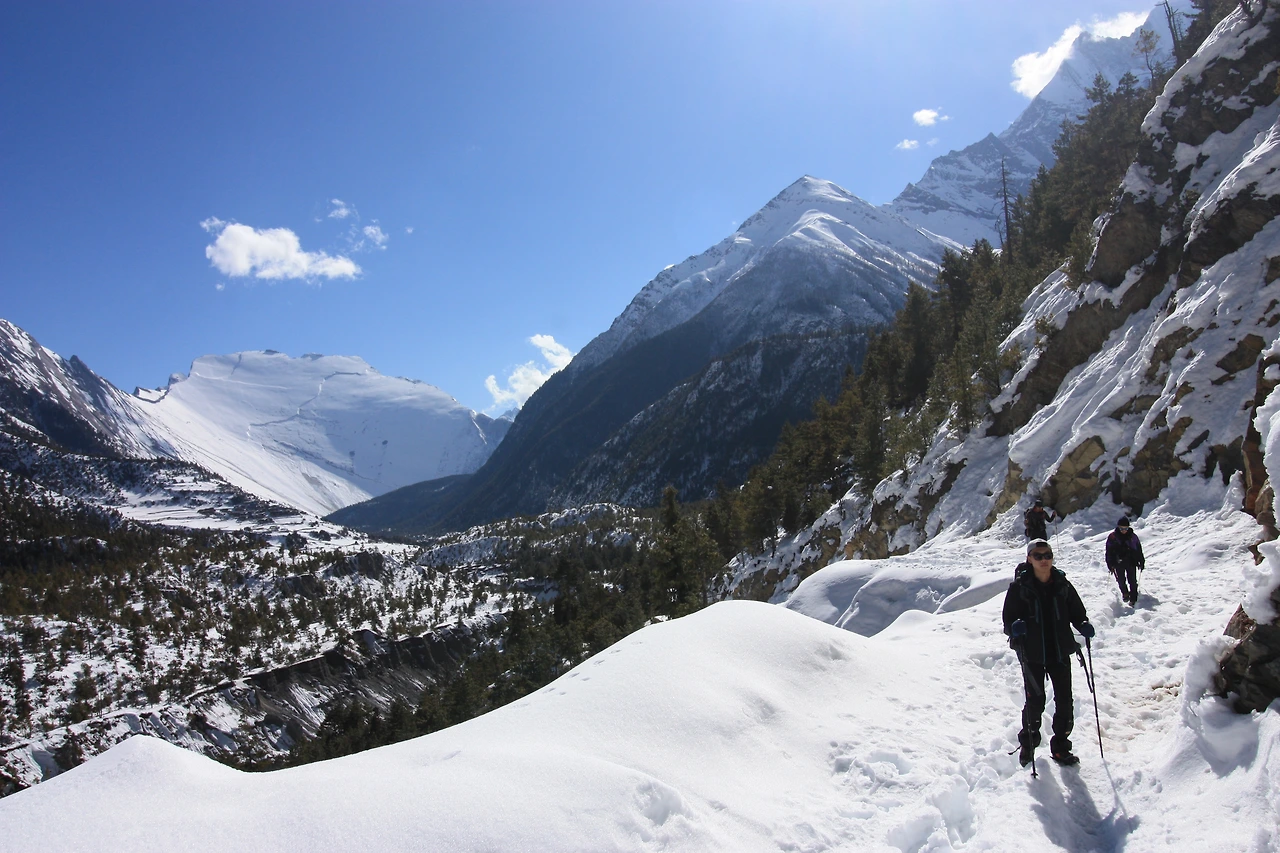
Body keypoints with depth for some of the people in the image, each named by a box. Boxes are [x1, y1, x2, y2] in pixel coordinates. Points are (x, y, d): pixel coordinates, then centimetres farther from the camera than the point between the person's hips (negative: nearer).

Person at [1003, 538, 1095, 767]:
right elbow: (1008, 619, -6)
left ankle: (1060, 748, 25)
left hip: (1060, 651, 3)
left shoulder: (1062, 584, 2)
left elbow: (1076, 612, 10)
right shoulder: (1020, 586, -7)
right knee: (1035, 701, 0)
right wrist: (1015, 627, -28)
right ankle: (1027, 745, 24)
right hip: (1032, 653, -3)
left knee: (1065, 701, 6)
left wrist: (1084, 625, -11)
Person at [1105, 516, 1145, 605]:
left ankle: (1133, 599, 4)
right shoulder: (1112, 537, -2)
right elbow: (1109, 552, 1)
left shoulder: (1132, 536, 2)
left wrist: (1141, 561, 9)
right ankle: (1125, 593, 27)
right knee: (1121, 580, 2)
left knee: (1132, 581, -3)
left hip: (1131, 562, 0)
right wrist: (1110, 564, -3)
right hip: (1119, 563, 0)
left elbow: (1139, 549, 10)